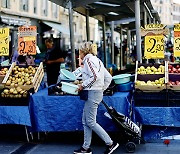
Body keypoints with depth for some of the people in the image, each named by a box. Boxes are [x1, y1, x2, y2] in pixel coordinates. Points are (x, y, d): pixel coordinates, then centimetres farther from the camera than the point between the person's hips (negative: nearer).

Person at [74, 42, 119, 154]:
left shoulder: (88, 59, -9)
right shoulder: (97, 60, 19)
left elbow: (95, 76, -22)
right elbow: (108, 78, 17)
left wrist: (83, 85, -12)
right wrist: (102, 89, 17)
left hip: (92, 93, -10)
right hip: (98, 92, 10)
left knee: (90, 122, -6)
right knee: (85, 121, 12)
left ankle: (111, 143, -2)